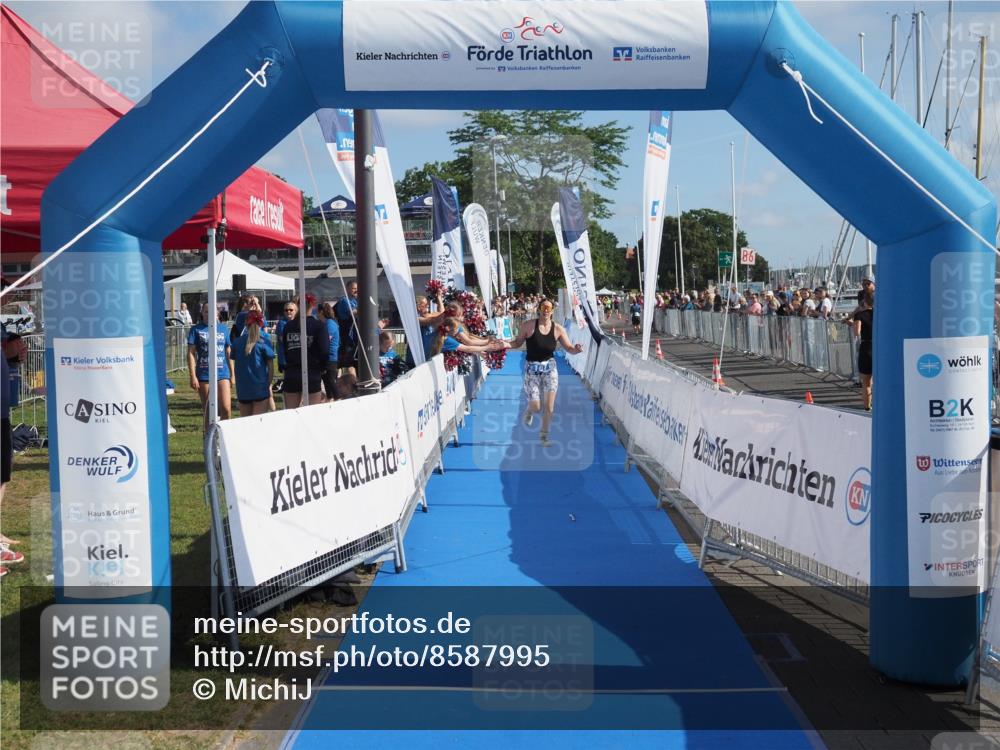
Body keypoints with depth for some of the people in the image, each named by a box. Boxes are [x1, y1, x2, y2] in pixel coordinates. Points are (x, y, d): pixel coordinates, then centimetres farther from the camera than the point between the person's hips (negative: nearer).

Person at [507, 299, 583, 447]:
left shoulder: (558, 329, -5)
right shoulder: (528, 325, -9)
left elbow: (569, 348, 0)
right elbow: (518, 342, 2)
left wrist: (576, 349, -23)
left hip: (550, 368, 2)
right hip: (532, 369, -2)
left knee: (549, 407, -1)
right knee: (536, 407, -5)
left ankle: (543, 435, 22)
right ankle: (529, 411, 35)